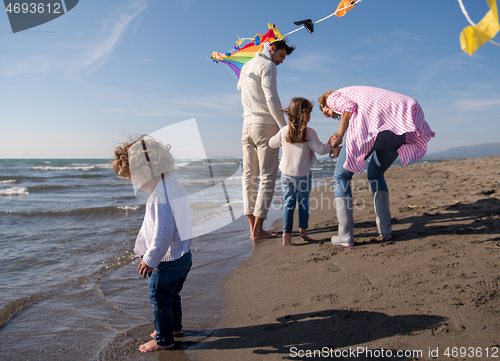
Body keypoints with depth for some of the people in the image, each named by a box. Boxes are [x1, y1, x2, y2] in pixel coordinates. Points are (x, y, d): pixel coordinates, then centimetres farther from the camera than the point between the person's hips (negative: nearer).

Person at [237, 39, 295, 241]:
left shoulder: (246, 66, 19)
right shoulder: (267, 66, -6)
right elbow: (272, 99, -18)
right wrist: (285, 127, -17)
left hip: (247, 125, 8)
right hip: (266, 125, -8)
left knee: (249, 176, 5)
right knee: (267, 177, -5)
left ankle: (252, 227, 7)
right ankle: (258, 229, -7)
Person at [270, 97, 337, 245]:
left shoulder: (284, 131, -1)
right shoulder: (309, 132, -13)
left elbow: (272, 143, 12)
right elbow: (320, 149, -13)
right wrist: (332, 145, 3)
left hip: (286, 174, 3)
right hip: (303, 175, -3)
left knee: (288, 203, 6)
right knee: (303, 201, 15)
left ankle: (286, 234, 0)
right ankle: (303, 231, 22)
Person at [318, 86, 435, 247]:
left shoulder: (332, 97, 21)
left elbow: (349, 107, -3)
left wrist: (339, 134, 7)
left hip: (373, 124, -7)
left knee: (341, 176, 9)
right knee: (375, 175, 27)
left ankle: (345, 234, 3)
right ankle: (385, 229, 19)